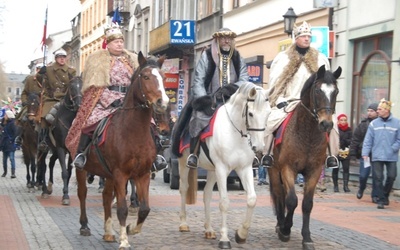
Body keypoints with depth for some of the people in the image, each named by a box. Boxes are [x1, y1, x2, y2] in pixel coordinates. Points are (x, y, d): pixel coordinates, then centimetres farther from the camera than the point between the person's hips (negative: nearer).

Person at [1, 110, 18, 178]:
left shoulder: (12, 123, -12)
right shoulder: (5, 124, 13)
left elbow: (15, 133, -18)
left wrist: (12, 140, -17)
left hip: (10, 145, -8)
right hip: (5, 145, 8)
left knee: (12, 158, -10)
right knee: (4, 159, 14)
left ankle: (13, 173, -13)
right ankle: (5, 172, 26)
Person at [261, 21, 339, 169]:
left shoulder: (320, 59, 13)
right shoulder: (282, 58, 8)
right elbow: (275, 83, 5)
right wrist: (280, 101, -7)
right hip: (288, 102, -1)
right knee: (271, 121, -24)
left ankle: (331, 155, -8)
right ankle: (267, 154, -9)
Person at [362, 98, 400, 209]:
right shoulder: (373, 124, 3)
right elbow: (368, 140, 2)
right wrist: (365, 153, -6)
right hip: (377, 156, 1)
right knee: (378, 178, -2)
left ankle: (385, 195, 24)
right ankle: (381, 200, 6)